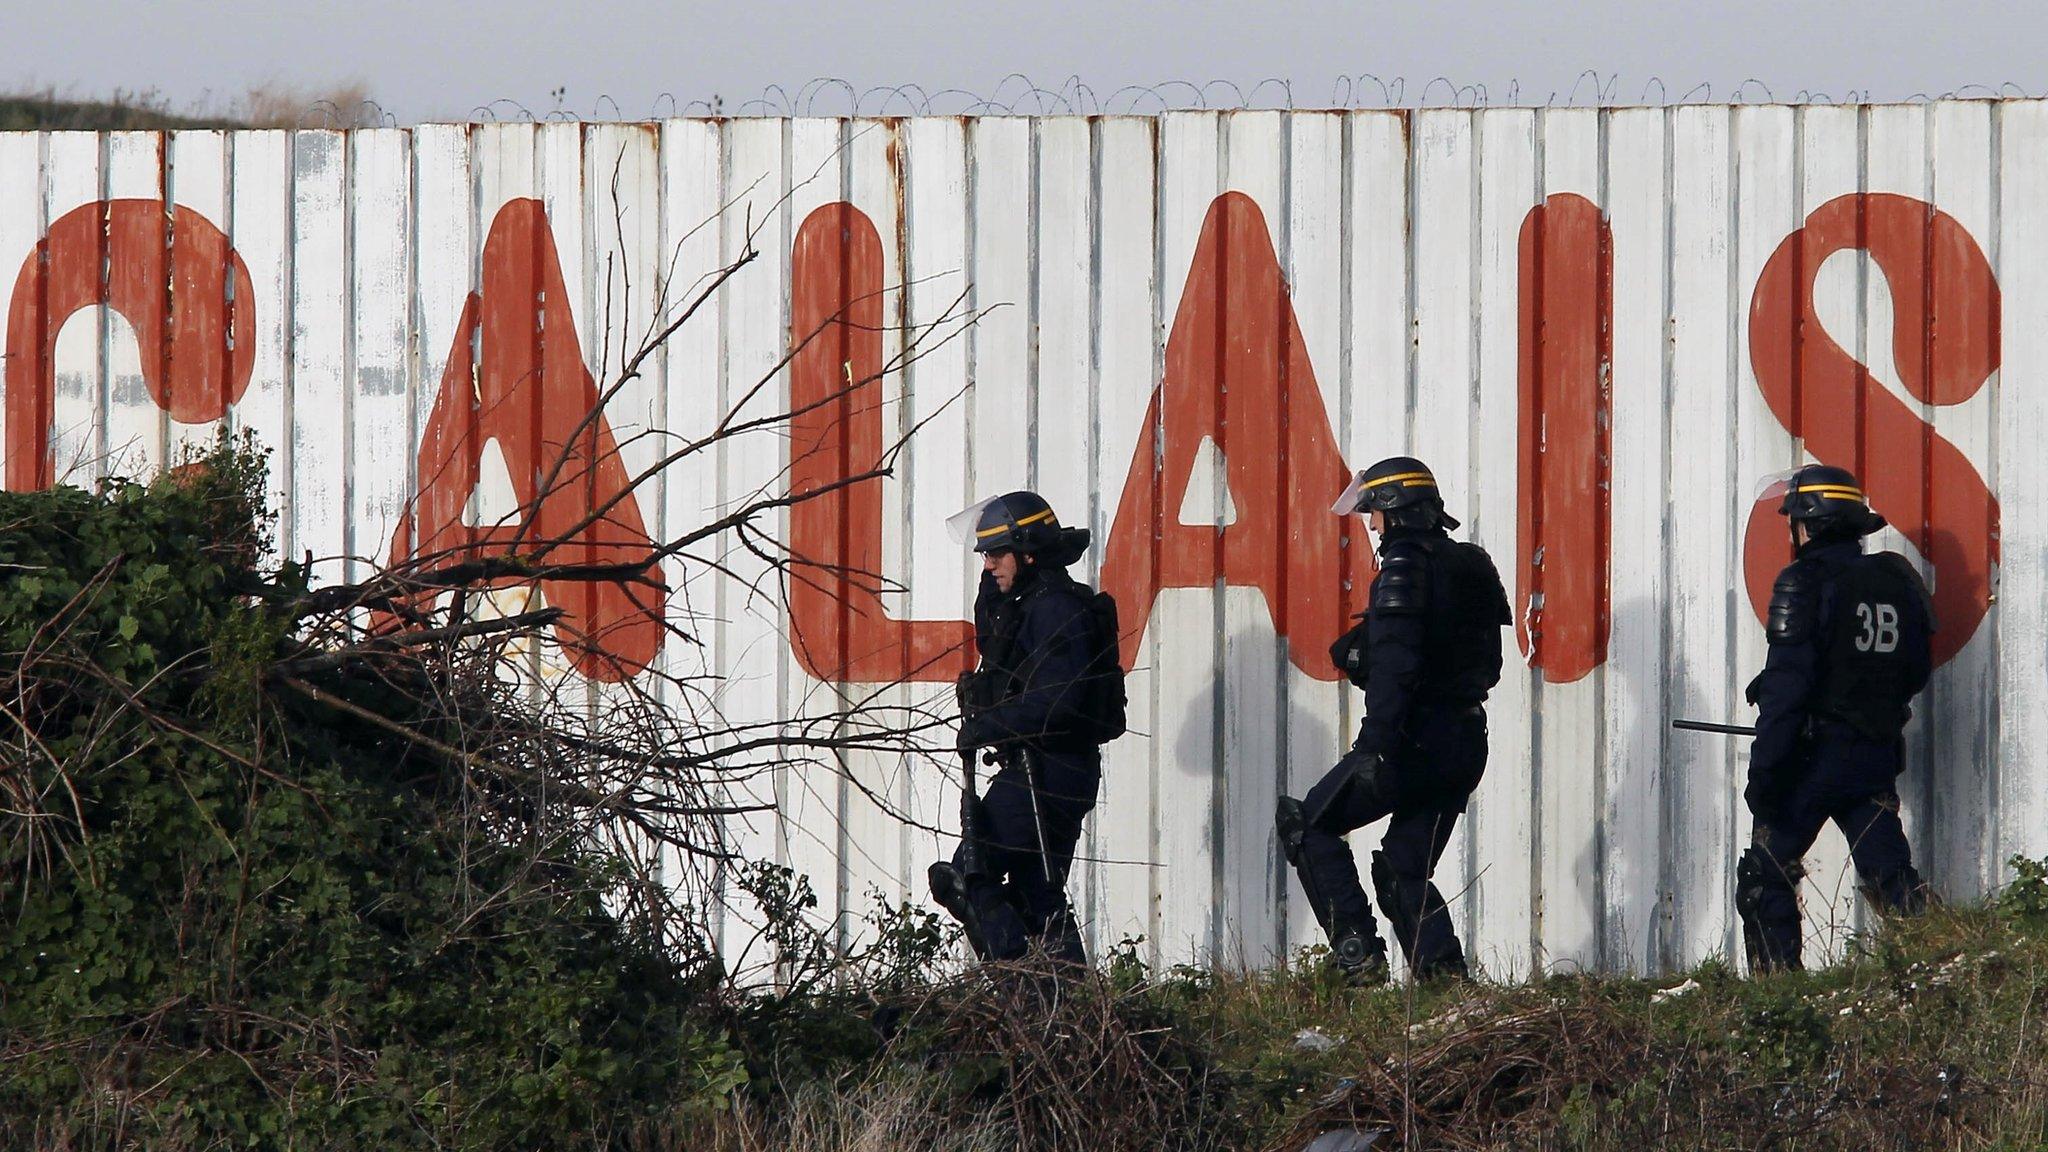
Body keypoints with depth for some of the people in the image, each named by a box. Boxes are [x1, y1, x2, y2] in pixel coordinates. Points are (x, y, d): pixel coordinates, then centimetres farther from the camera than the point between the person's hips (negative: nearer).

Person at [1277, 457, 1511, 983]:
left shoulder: (1406, 567, -12)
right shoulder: (1472, 565, 15)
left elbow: (1393, 662, -23)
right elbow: (1488, 664, 19)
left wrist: (1375, 743, -28)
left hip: (1414, 738, -8)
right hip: (1466, 742, 8)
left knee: (1308, 827, 5)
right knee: (1405, 870, 16)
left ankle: (1358, 953, -6)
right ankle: (1444, 976, 1)